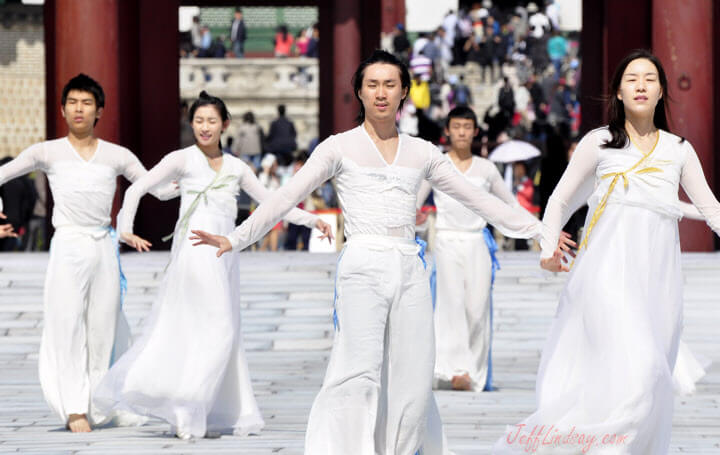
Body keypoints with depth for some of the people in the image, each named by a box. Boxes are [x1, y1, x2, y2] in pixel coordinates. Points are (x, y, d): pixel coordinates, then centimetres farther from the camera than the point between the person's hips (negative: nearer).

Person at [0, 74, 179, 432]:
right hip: (67, 246, -2)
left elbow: (160, 189, 10)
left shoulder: (117, 156, 9)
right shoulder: (48, 153, 5)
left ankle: (96, 404, 10)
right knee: (67, 325, -7)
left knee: (102, 326, 2)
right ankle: (74, 407, -4)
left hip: (103, 248, 2)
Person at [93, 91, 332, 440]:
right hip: (195, 250, -5)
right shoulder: (182, 160, 3)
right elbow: (136, 190, 2)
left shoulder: (236, 168, 16)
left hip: (223, 253, 5)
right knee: (218, 329, -13)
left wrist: (310, 219, 10)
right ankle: (187, 408, -10)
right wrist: (126, 230, -10)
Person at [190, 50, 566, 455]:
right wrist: (236, 239, -9)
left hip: (410, 270, 4)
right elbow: (286, 198, 2)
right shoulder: (340, 147, 7)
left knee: (411, 383, -1)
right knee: (360, 372, -19)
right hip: (363, 268, -4)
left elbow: (476, 198, 20)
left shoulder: (421, 152, 16)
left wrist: (540, 229, 18)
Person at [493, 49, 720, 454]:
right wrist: (549, 246, -3)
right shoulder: (600, 143, 11)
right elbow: (561, 200, 14)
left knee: (651, 382, -2)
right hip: (611, 269, -4)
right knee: (633, 371, -22)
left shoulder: (678, 149, 18)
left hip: (660, 273, 4)